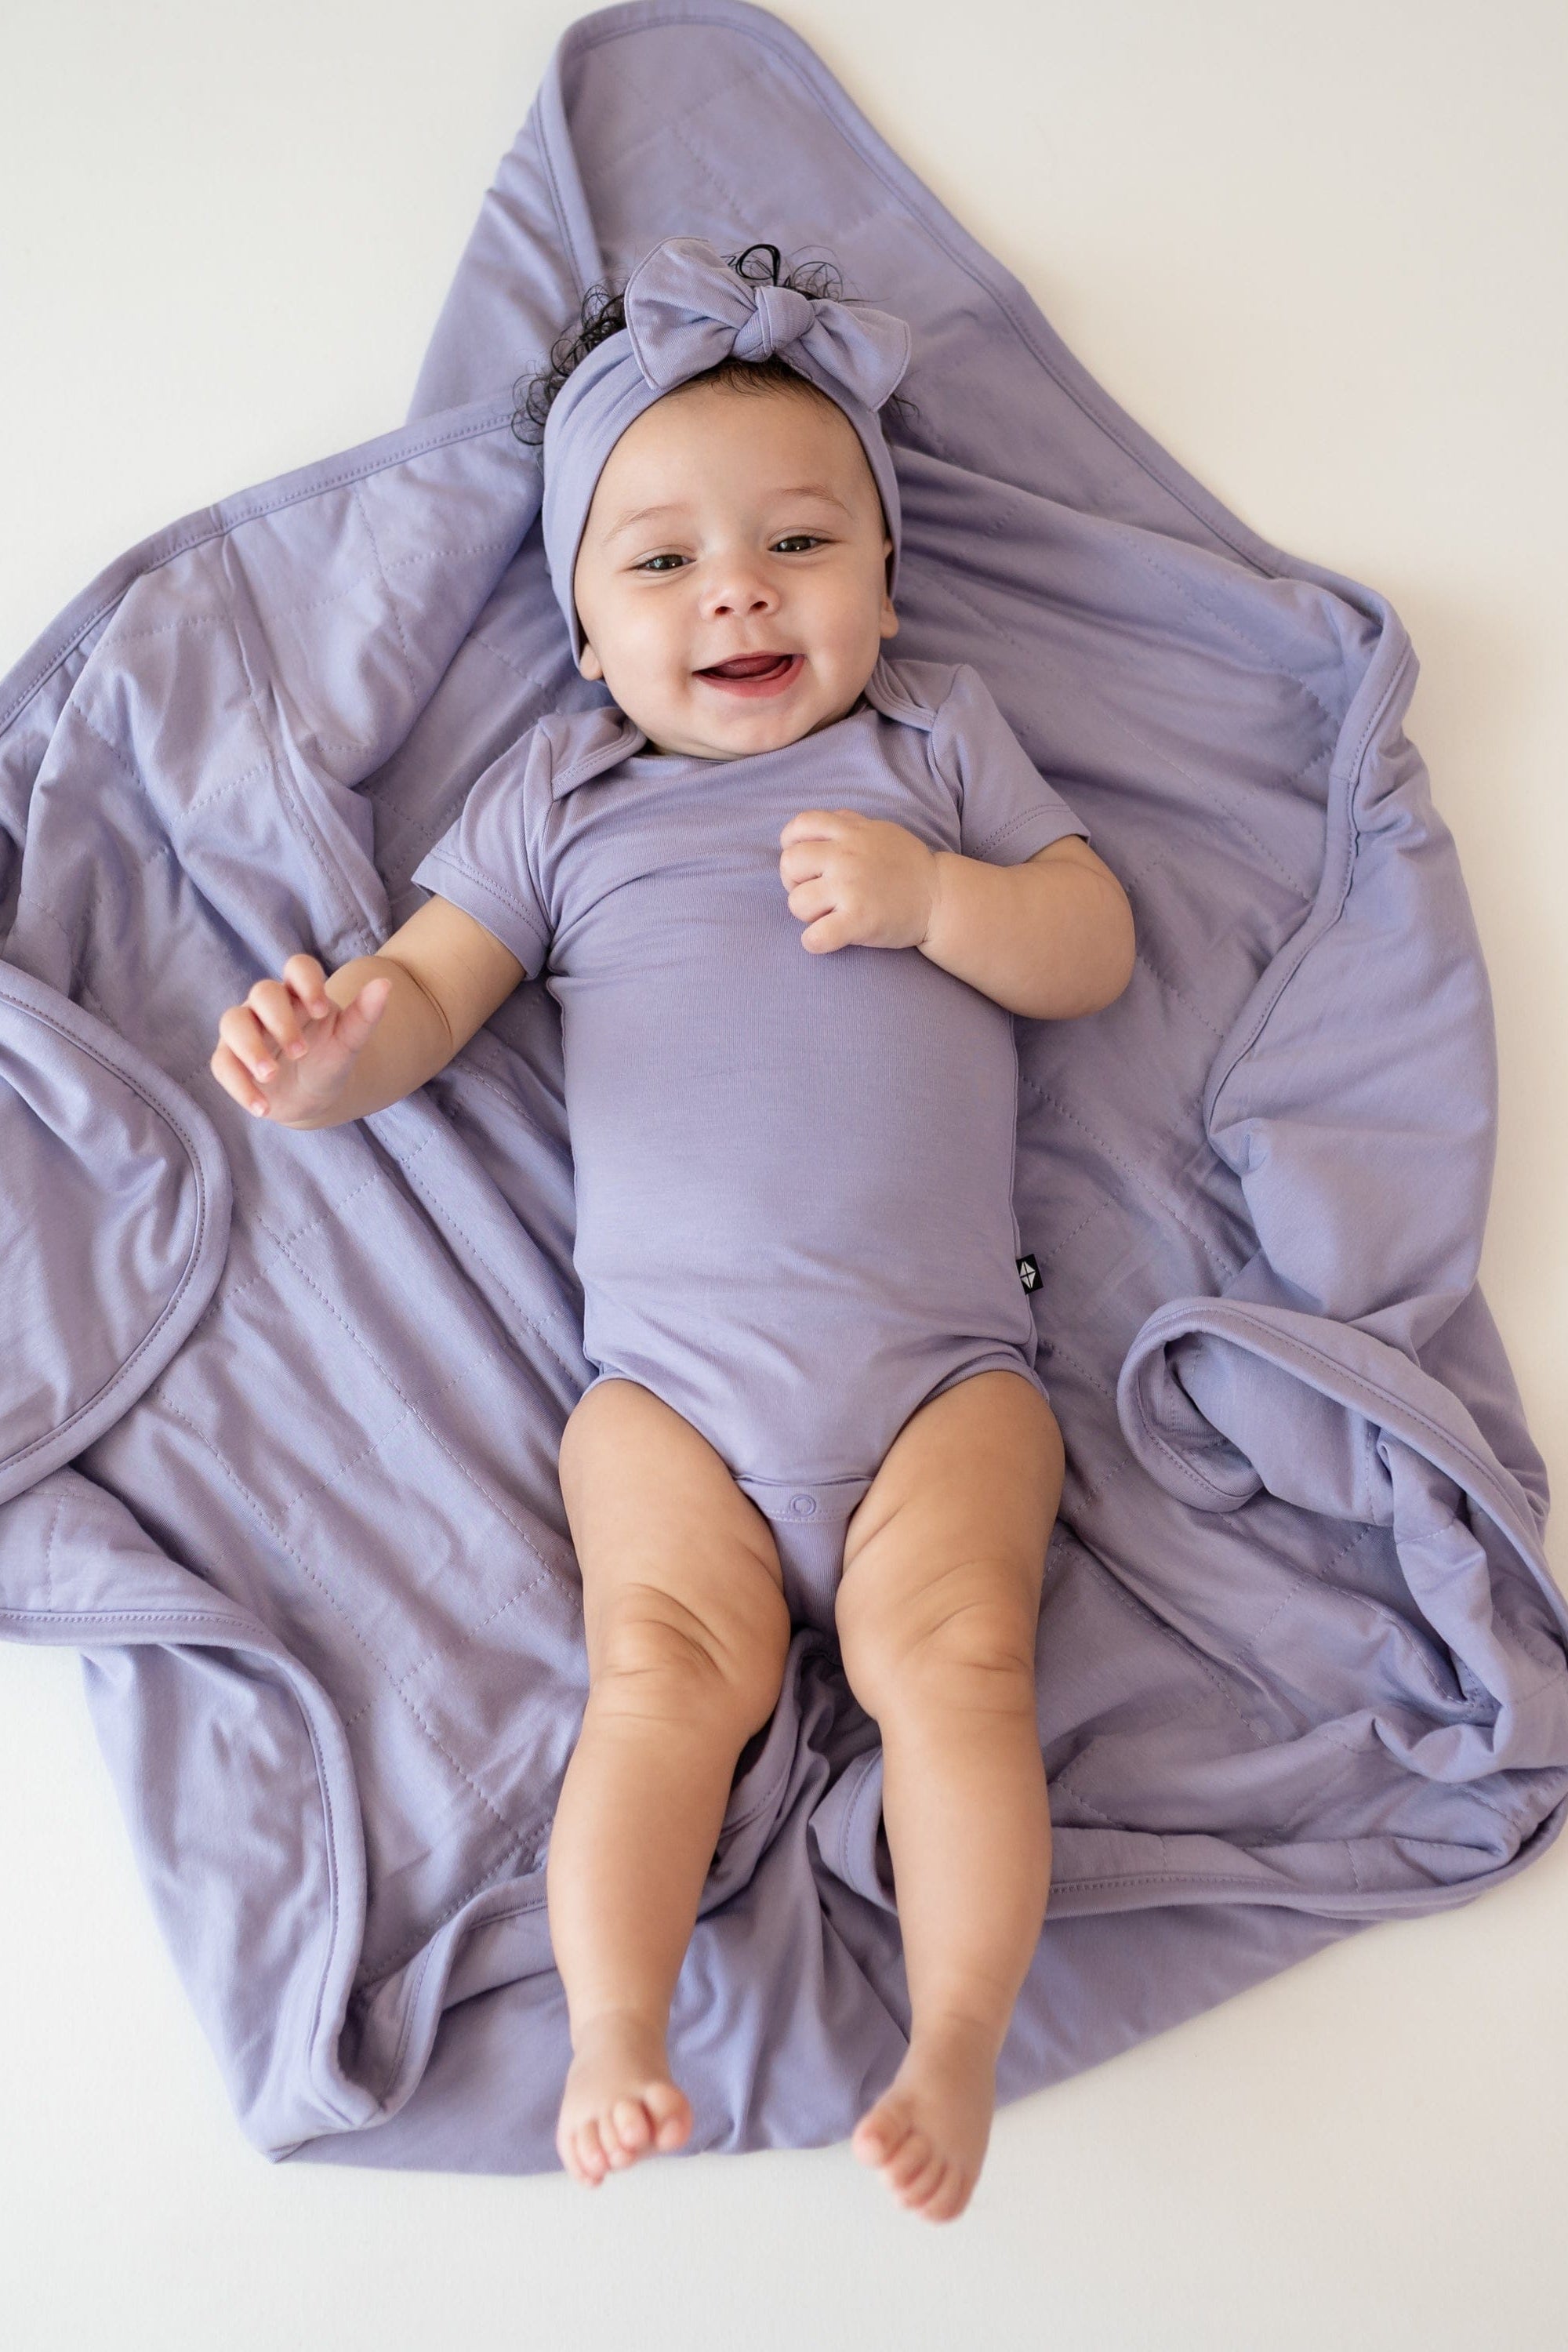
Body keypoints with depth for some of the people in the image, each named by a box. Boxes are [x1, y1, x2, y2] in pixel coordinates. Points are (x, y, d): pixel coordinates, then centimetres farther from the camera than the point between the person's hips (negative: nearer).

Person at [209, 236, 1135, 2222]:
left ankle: (957, 2044, -8)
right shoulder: (560, 792, 16)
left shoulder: (936, 739, 16)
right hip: (669, 1369, 1)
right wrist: (336, 1052, -14)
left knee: (948, 1651, -17)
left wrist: (929, 894, -9)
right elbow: (427, 987, 10)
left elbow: (1096, 952, 11)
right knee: (667, 1664, -16)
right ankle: (612, 2034, -8)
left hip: (942, 1360, 0)